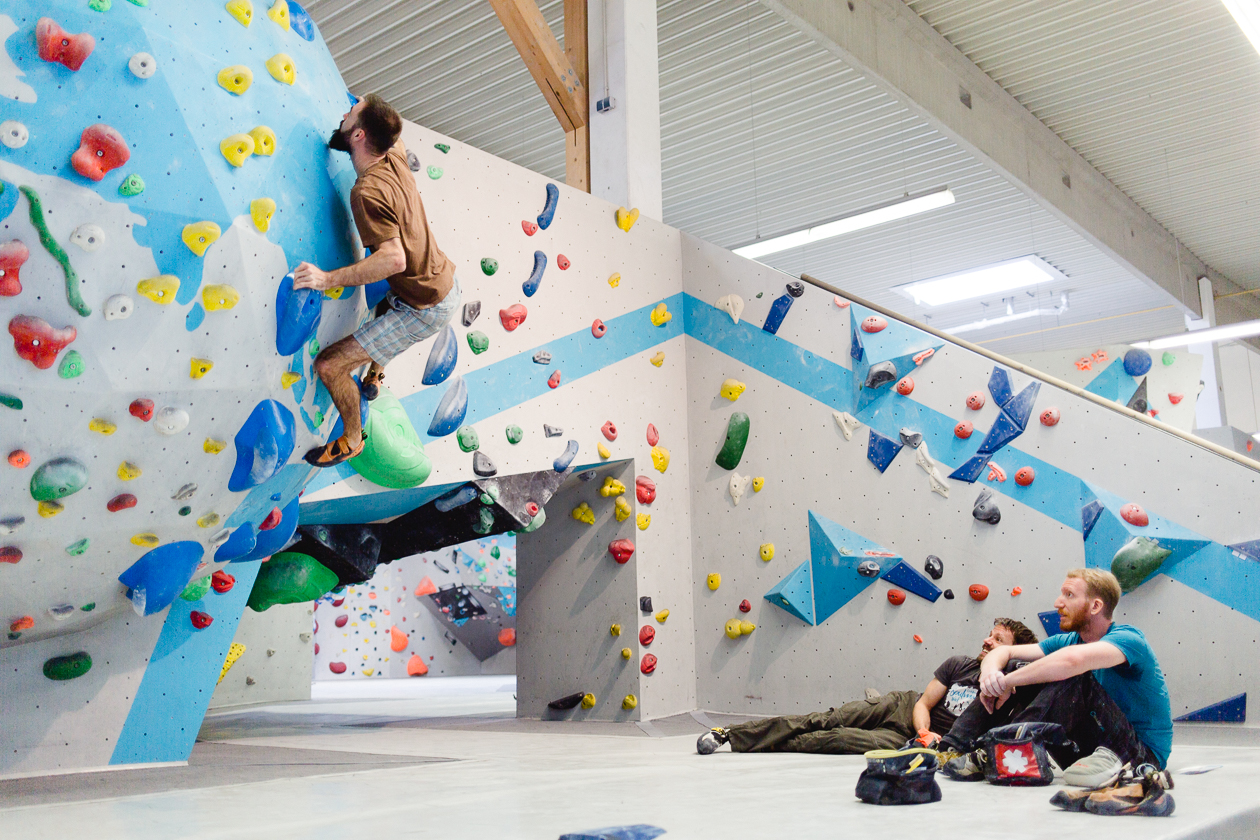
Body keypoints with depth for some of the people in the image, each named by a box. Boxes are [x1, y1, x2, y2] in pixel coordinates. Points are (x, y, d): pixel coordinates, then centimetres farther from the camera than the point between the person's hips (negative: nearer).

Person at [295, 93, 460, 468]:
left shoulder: (368, 191, -25)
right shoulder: (395, 160, 0)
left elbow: (394, 259, -34)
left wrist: (328, 278, -34)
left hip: (425, 308, -9)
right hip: (446, 283, 9)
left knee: (330, 365, -5)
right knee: (383, 304, 42)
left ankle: (352, 440, 16)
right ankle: (375, 375, 58)